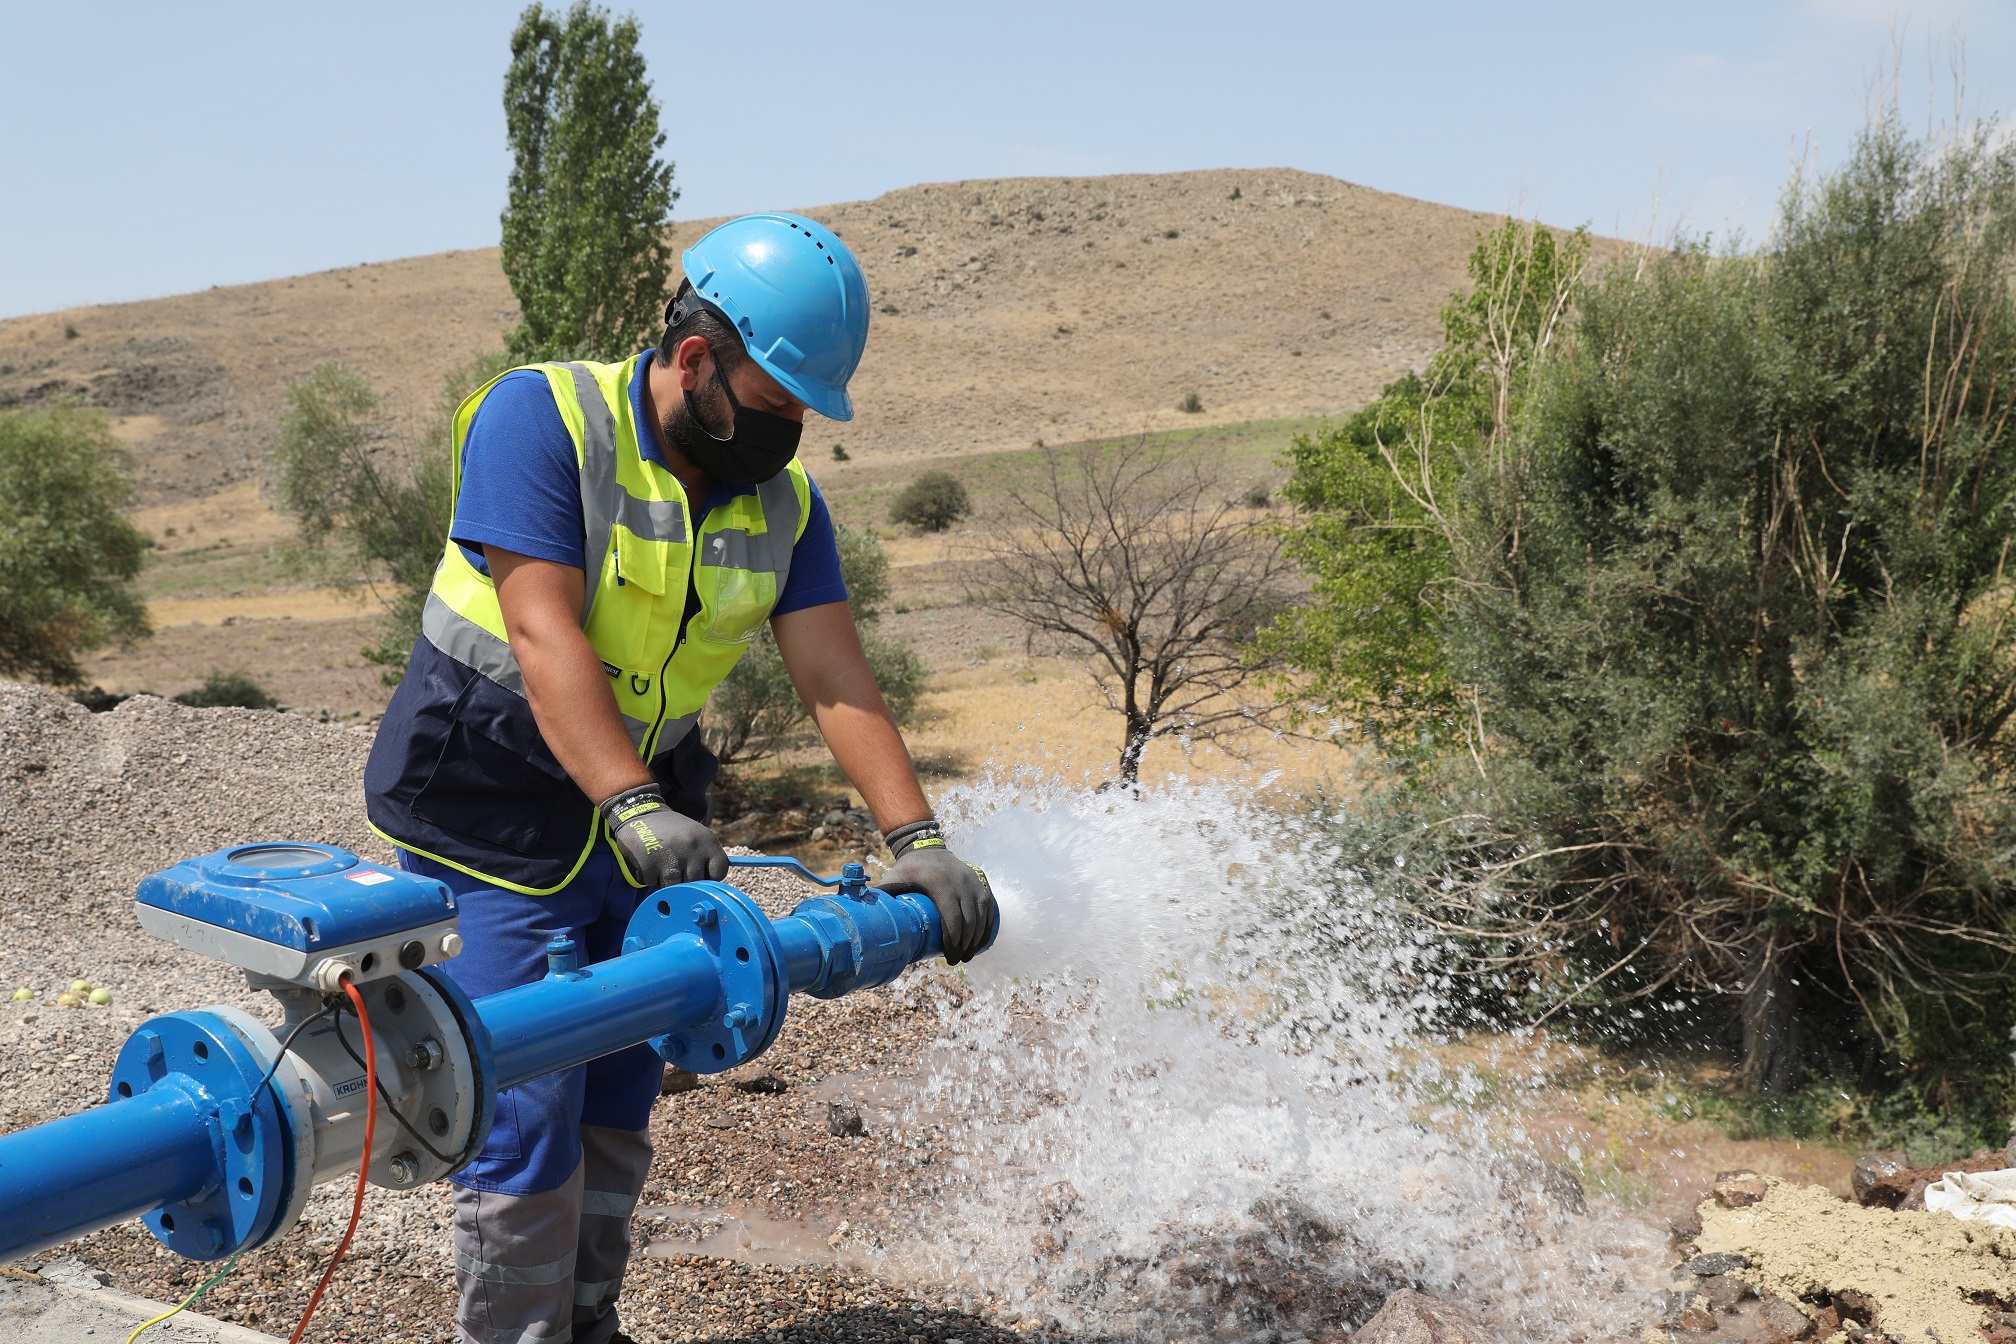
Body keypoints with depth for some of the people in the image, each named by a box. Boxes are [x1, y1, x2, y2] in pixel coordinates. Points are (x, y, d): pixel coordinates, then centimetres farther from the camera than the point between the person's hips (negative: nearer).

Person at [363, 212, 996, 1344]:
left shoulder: (783, 498, 0)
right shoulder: (541, 417, -17)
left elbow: (837, 680, -7)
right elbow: (545, 634, -27)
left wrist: (917, 837, -20)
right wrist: (633, 808, -38)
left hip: (645, 819, 6)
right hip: (494, 817, -5)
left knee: (617, 1103, 13)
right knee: (526, 1114, -6)